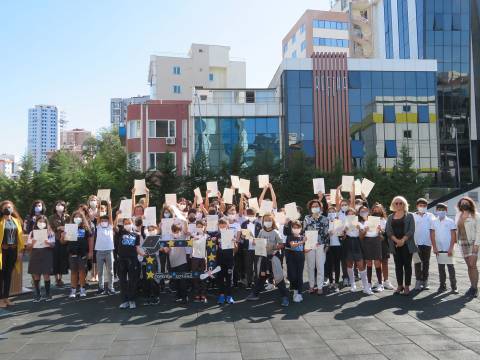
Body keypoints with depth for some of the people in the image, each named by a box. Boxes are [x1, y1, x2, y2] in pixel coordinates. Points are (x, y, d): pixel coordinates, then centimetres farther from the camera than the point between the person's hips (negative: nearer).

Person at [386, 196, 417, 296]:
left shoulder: (409, 216, 3)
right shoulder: (390, 217, 11)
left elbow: (411, 230, -6)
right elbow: (388, 231, 1)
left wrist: (403, 240, -18)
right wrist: (396, 240, -14)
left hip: (407, 244, -3)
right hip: (395, 245, 3)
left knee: (407, 264, 0)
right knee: (398, 265, 6)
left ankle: (407, 286, 7)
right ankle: (399, 286, 14)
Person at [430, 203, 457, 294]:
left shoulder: (450, 221, 0)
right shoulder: (434, 222, 6)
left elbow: (453, 235, -2)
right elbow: (432, 235, 5)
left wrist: (451, 248, -9)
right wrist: (434, 247, -3)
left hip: (448, 249, -2)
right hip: (438, 249, 2)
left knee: (450, 267, 0)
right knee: (441, 267, 8)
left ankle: (453, 286, 9)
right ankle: (442, 286, 15)